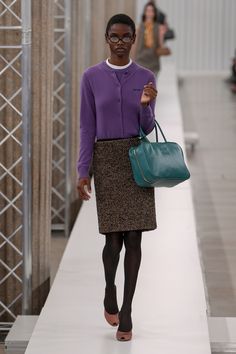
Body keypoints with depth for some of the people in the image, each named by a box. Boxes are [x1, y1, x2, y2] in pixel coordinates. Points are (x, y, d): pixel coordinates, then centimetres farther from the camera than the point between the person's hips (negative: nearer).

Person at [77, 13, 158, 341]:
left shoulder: (146, 78, 3)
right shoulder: (91, 77, 0)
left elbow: (147, 128, 2)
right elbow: (87, 127, 0)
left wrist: (146, 105, -19)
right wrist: (83, 171, -5)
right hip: (106, 160, -1)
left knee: (134, 238, -3)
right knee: (114, 237, -3)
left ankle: (126, 312, 6)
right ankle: (110, 292, 28)